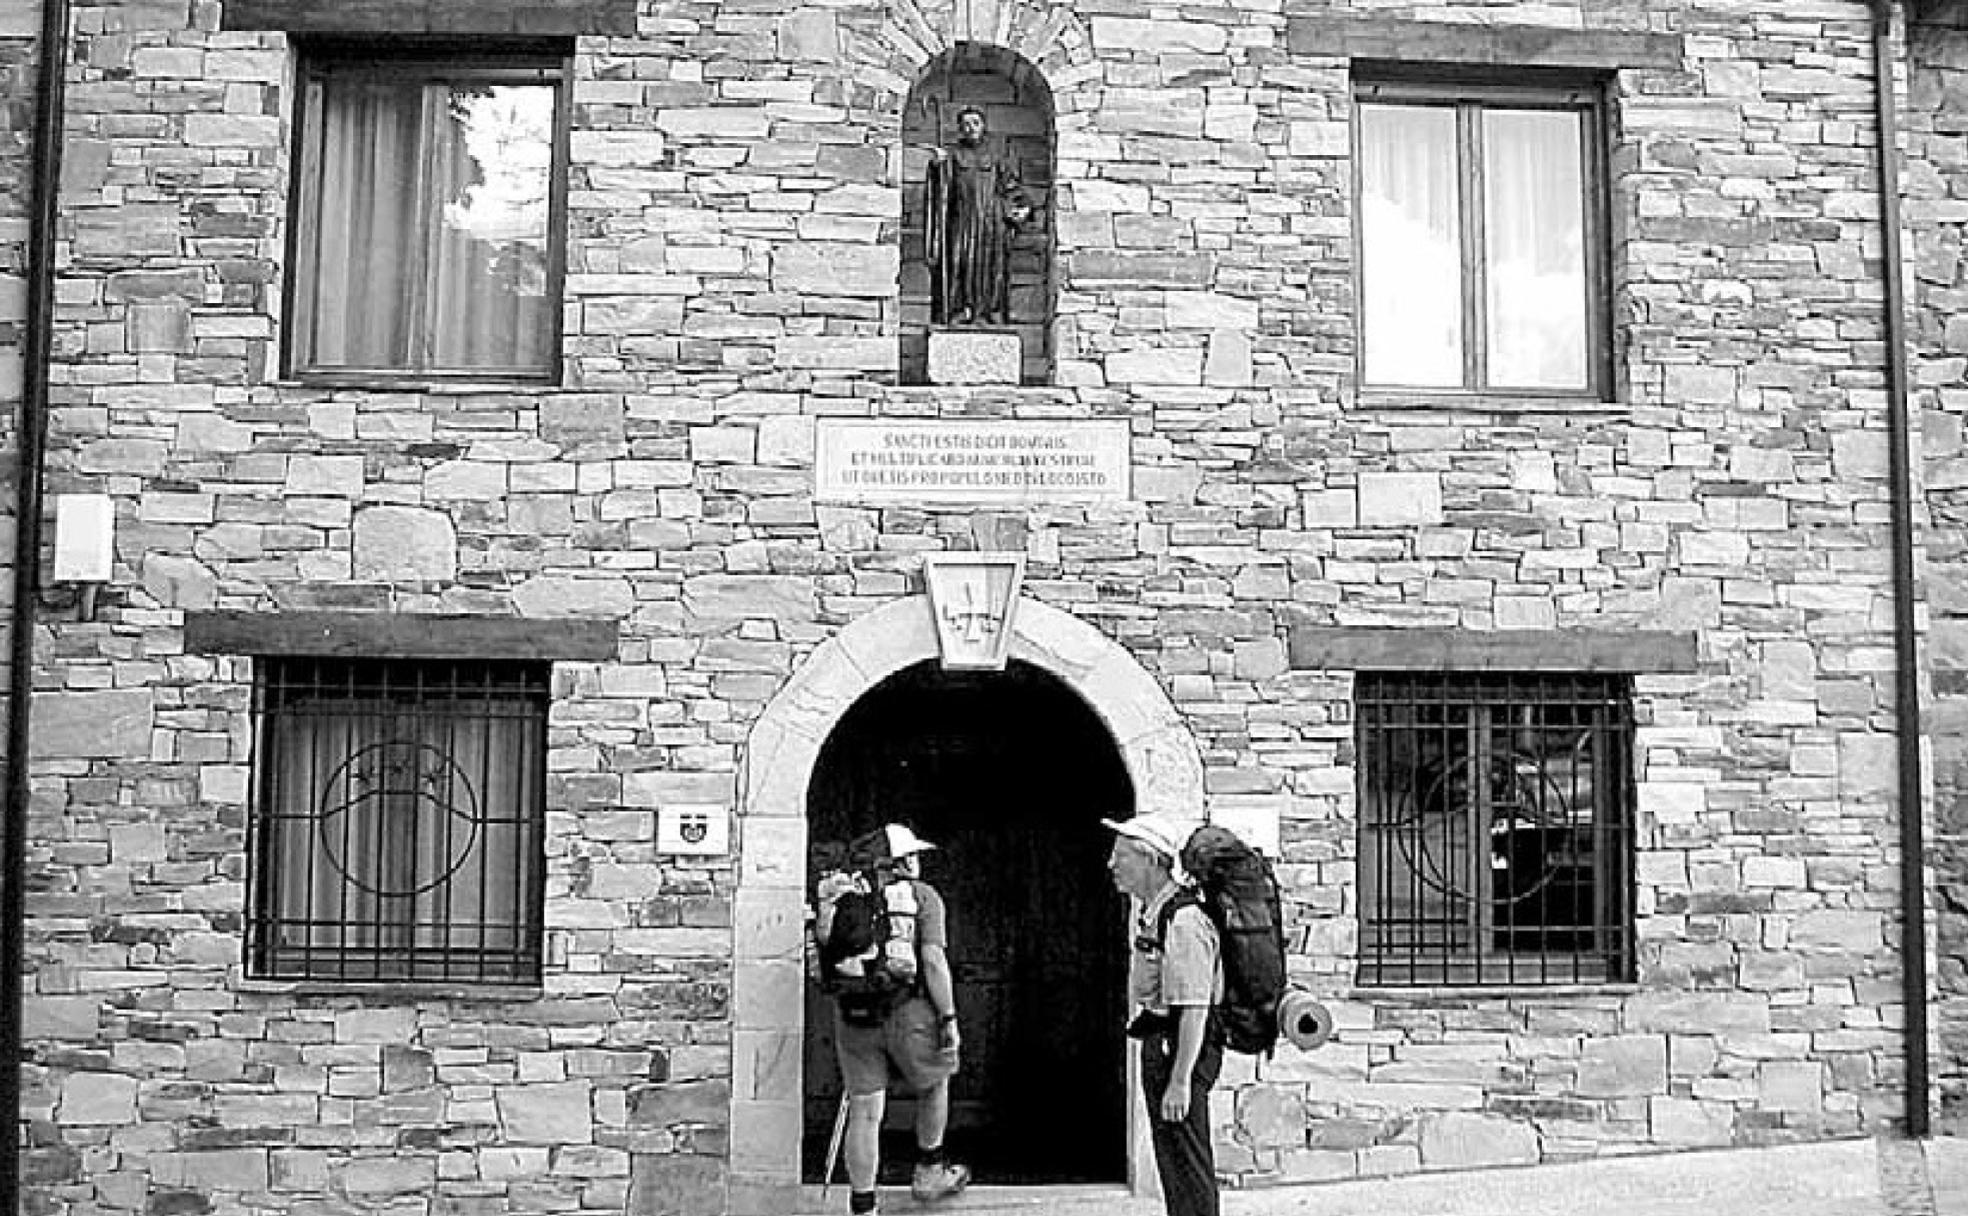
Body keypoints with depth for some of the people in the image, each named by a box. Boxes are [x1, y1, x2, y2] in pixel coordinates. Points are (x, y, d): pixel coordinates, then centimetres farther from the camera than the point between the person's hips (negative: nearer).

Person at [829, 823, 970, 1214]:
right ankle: (928, 1174, 36)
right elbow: (933, 960, -11)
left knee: (864, 1114, 7)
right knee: (934, 1085, 24)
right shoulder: (923, 896, -2)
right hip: (909, 1013, -3)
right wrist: (949, 1019, -8)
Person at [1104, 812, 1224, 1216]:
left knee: (1186, 1162, -4)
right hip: (1160, 1045, 10)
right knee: (1174, 1163, 18)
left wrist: (1180, 1081, -24)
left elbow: (1194, 1008, -24)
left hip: (1180, 1047, -10)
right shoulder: (1152, 911, 11)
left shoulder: (1183, 919, -21)